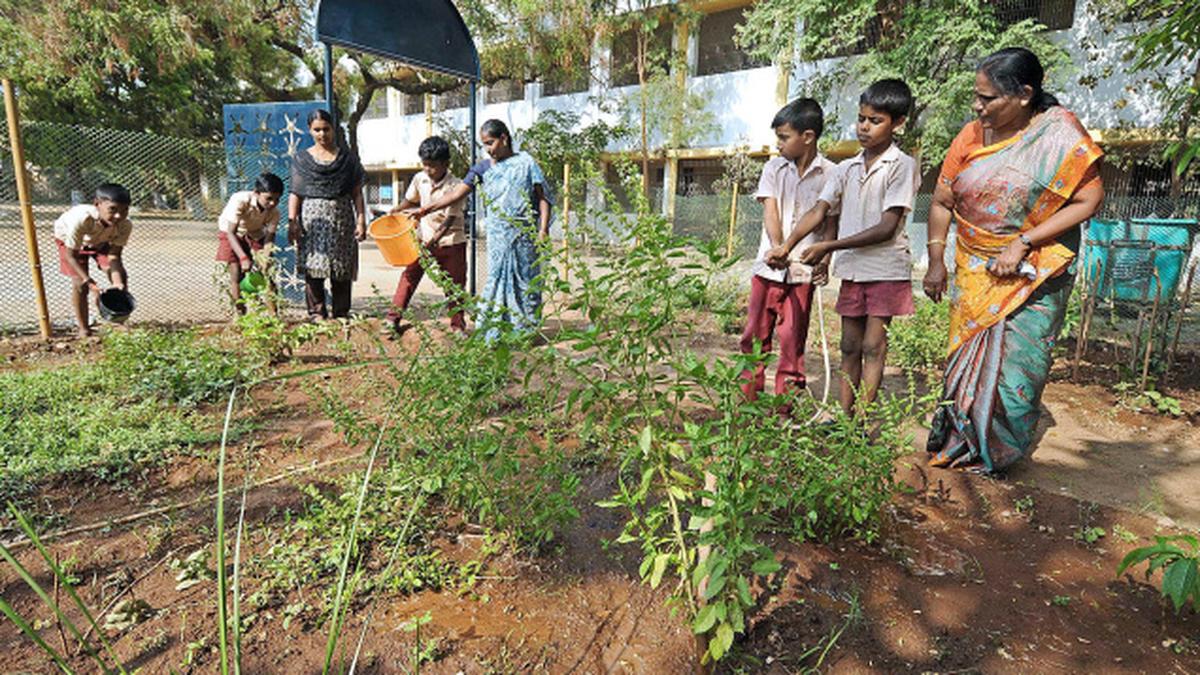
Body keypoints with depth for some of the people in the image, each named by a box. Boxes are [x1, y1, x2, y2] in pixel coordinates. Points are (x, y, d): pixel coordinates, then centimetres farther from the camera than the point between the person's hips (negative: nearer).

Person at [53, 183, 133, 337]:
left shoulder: (125, 225, -35)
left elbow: (114, 256, -29)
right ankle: (84, 329, 2)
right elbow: (71, 255, -33)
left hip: (102, 241, 3)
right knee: (80, 284, -13)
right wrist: (89, 281, -43)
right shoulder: (80, 219, -45)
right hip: (69, 239, -3)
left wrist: (118, 282, -44)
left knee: (121, 276, -13)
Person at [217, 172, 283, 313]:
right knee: (237, 274, -13)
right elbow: (231, 233, -33)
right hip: (231, 233, -3)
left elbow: (269, 238, -22)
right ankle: (240, 314, -3)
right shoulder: (239, 200, -35)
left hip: (255, 235, 3)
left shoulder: (274, 212, -24)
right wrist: (243, 258, -43)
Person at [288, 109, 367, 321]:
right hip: (312, 220, 0)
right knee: (313, 270, -3)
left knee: (342, 272, 2)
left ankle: (341, 315, 10)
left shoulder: (347, 158, 9)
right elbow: (295, 194, 7)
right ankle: (317, 314, 4)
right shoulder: (302, 159, 10)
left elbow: (357, 193, 6)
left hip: (341, 220, 0)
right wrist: (292, 221, -4)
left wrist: (361, 220, -3)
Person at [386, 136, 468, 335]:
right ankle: (393, 318, 5)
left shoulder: (455, 186, -16)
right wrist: (396, 210, 1)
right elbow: (411, 201, 19)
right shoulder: (419, 179, 0)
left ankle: (458, 326, 16)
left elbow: (450, 218, -21)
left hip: (451, 241, -4)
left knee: (455, 284, 3)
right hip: (425, 239, 4)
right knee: (409, 275, -2)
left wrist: (435, 239, -31)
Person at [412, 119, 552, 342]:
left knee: (526, 279, 5)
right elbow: (457, 193, 7)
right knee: (496, 279, -2)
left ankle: (527, 330, 14)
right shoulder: (484, 168, 9)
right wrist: (428, 208, 0)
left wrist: (543, 228, -6)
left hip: (525, 232, -1)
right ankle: (490, 333, 1)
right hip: (498, 235, 1)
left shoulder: (526, 162, 4)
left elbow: (542, 197, 3)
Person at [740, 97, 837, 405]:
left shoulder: (829, 173, 1)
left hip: (804, 270, -2)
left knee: (793, 340, 3)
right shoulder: (774, 168, 7)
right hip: (768, 266, 2)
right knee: (755, 334, 6)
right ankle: (748, 400, 18)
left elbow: (832, 220, 1)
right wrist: (778, 249, -19)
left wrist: (825, 258, -15)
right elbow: (770, 211, -4)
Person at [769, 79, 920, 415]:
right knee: (850, 346, 8)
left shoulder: (903, 166, -7)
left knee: (873, 345, -4)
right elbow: (819, 211, 1)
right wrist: (787, 245, -15)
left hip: (886, 269, -5)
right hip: (852, 268, 5)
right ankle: (843, 417, 14)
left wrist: (829, 246, -17)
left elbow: (887, 228, -14)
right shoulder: (847, 168, 10)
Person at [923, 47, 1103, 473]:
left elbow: (1089, 200, -11)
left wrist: (1022, 243, -18)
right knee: (964, 355, 8)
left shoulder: (1058, 133, -9)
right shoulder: (972, 135, 0)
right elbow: (942, 202, 5)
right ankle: (956, 443, 23)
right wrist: (936, 262, 0)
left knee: (1015, 365, 0)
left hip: (1032, 277, -3)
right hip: (973, 274, 3)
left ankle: (998, 454, 19)